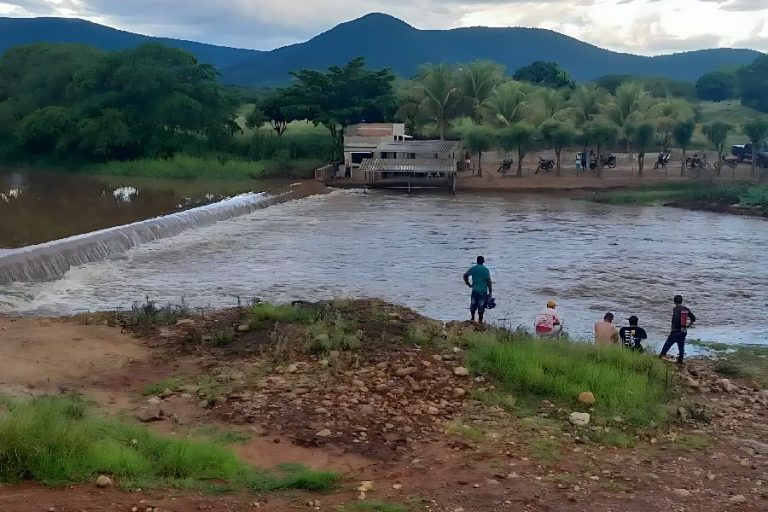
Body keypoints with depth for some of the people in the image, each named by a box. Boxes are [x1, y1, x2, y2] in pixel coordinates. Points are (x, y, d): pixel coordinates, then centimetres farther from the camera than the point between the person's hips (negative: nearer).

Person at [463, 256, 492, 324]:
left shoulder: (473, 269, 2)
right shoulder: (486, 270, -7)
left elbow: (465, 275, 1)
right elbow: (488, 281, -10)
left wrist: (468, 284, 13)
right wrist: (490, 291, -5)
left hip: (475, 290, 2)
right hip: (483, 291, -2)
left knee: (473, 305, 18)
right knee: (481, 307, 3)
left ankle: (473, 319, 25)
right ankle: (480, 321, 6)